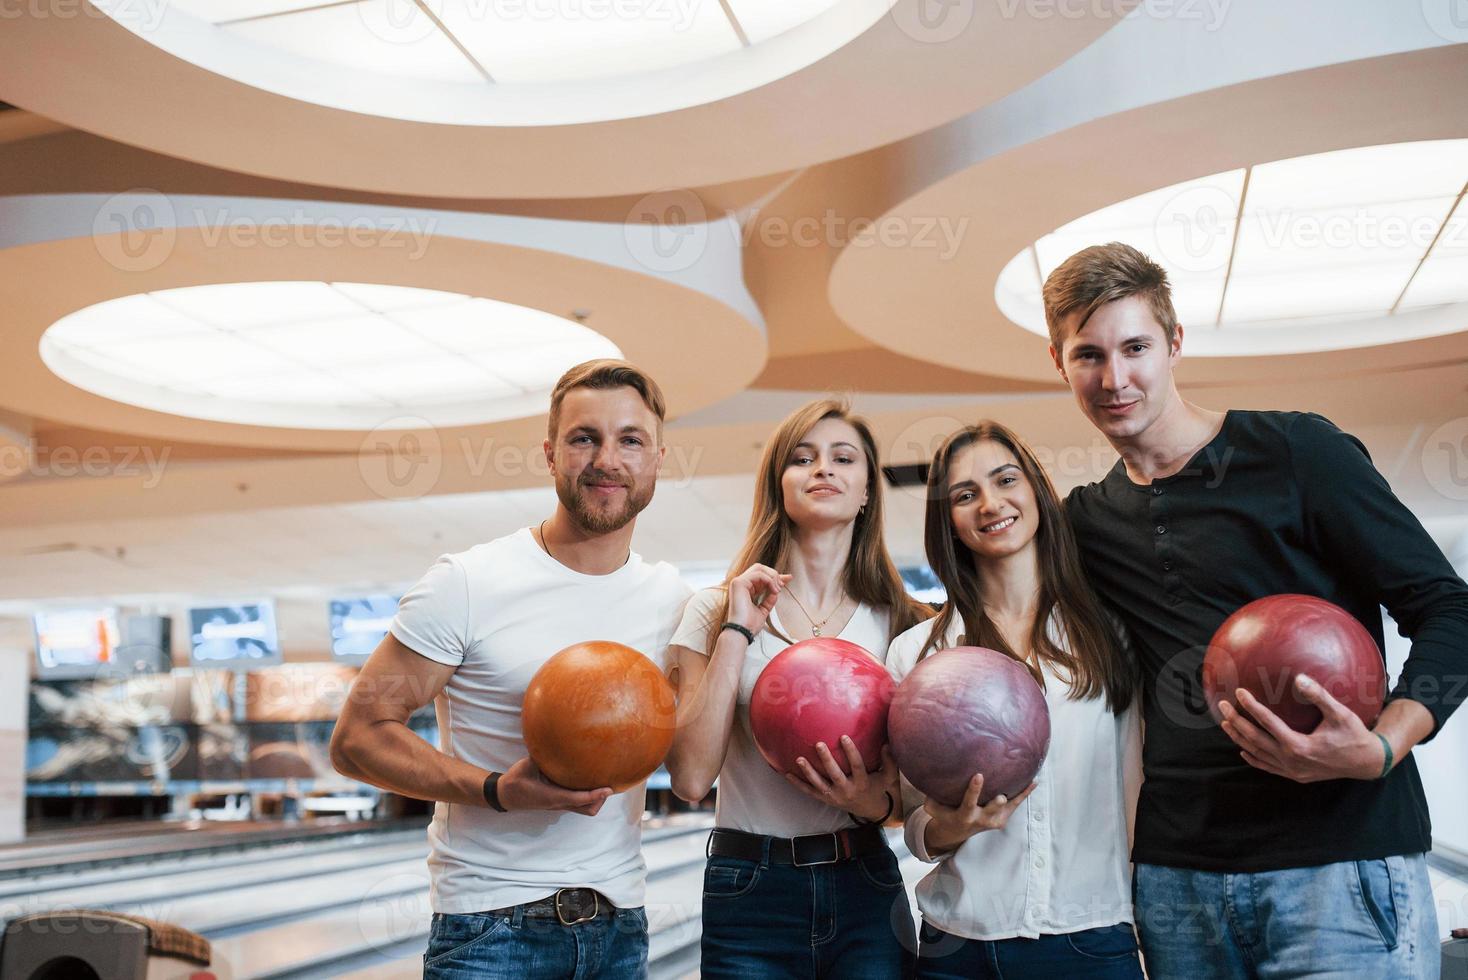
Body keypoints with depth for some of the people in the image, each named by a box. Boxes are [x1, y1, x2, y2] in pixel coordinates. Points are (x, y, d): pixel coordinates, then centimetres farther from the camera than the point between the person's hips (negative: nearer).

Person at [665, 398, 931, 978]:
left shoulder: (901, 623, 3)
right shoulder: (715, 611, -1)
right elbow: (691, 777, -12)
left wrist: (874, 799, -14)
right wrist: (737, 631, -14)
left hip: (866, 891, 2)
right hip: (750, 892, -1)